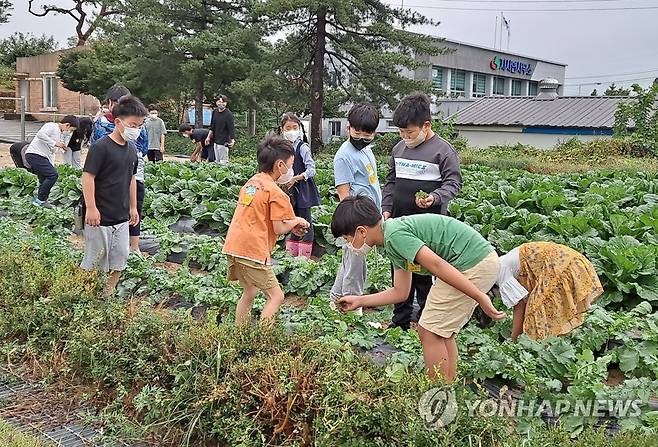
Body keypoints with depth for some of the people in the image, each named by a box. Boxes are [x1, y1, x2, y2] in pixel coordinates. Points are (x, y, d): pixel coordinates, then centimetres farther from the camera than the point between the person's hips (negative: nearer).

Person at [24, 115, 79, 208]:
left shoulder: (61, 134, 19)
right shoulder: (51, 126, -8)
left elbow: (51, 152, 23)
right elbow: (40, 134, -27)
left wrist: (51, 166, 16)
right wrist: (55, 143, -22)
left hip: (42, 157, 10)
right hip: (34, 155, -10)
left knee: (45, 179, 9)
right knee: (53, 175, -16)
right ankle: (40, 200, -8)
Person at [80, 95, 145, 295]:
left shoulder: (131, 149, 8)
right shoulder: (100, 147, -15)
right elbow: (88, 177, -17)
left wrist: (133, 207, 19)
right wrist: (91, 208, -20)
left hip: (122, 218, 7)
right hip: (100, 218, -7)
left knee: (119, 260, 12)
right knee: (95, 261, 2)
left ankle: (107, 296, 27)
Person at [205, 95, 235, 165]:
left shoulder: (228, 114, -13)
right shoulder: (215, 112, 8)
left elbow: (231, 128, -16)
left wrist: (232, 140, -24)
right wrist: (209, 137, 18)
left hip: (223, 141, -7)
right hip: (216, 140, 8)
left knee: (223, 162, -8)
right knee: (217, 161, 13)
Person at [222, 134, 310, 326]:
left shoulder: (250, 183, 14)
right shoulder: (276, 192, -11)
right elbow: (279, 228, -12)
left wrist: (290, 224, 16)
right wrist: (296, 221, 7)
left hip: (233, 246, 9)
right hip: (253, 251, -8)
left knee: (249, 293, 22)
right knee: (276, 296, 3)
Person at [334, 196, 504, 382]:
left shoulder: (395, 234, -15)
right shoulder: (393, 239, 17)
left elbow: (437, 265, -23)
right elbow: (400, 292, 22)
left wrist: (481, 298, -21)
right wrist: (359, 301, 26)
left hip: (473, 265, -10)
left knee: (429, 332, -2)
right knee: (442, 332, 18)